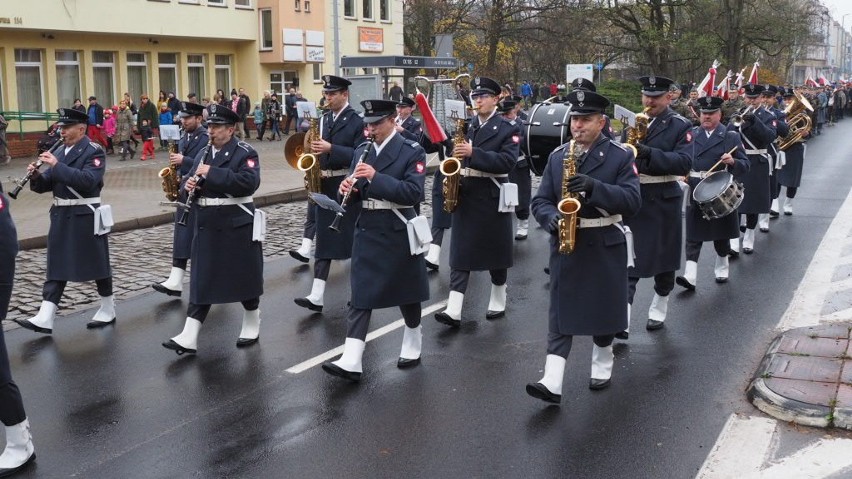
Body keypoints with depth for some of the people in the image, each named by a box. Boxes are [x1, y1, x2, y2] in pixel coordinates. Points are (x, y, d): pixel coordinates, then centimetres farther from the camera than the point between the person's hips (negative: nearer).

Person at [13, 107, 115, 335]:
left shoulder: (94, 152, -10)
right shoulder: (59, 152, 12)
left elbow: (88, 181, -25)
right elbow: (47, 185, 13)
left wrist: (57, 166, -26)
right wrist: (36, 176, -9)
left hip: (85, 216, -7)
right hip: (61, 215, 7)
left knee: (97, 263, 5)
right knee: (56, 265, 5)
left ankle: (108, 310, 20)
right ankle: (45, 318, 3)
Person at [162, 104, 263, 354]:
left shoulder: (245, 152, -8)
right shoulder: (204, 153, 13)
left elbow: (250, 182, -24)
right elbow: (191, 181, 19)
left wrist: (212, 173, -24)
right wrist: (189, 184, -6)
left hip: (237, 225, -6)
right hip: (207, 226, 6)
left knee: (245, 276, 8)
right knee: (201, 280, 3)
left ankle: (252, 325, 27)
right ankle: (189, 337, 0)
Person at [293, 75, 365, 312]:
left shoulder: (357, 121, -8)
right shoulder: (323, 118, 12)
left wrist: (331, 148, -24)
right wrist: (315, 152, -3)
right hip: (324, 185, 6)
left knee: (355, 239, 6)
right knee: (324, 239, 3)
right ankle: (316, 296, 1)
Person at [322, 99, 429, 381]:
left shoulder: (412, 151, -8)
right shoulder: (361, 151, 9)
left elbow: (413, 192, -20)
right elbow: (357, 194, 13)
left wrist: (376, 177, -26)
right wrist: (348, 188, -11)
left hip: (398, 231, -4)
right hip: (367, 230, 4)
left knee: (405, 291, 11)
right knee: (360, 295, -2)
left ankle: (412, 346, 33)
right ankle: (351, 362, -7)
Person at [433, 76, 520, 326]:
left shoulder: (508, 129, -4)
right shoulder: (466, 126, 12)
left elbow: (507, 161, -18)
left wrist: (473, 153, -26)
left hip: (492, 197, -4)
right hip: (464, 196, 4)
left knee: (496, 251, 8)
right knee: (460, 251, -2)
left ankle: (498, 301, 26)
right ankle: (454, 310, -7)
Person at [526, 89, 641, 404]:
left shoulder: (620, 156, -4)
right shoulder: (557, 156, 5)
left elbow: (633, 200, -14)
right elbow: (540, 200, 4)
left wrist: (595, 187, -28)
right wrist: (552, 219, -18)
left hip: (605, 245, -2)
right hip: (565, 245, 2)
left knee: (604, 308, 11)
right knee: (561, 312, -2)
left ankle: (602, 365, 33)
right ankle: (552, 382, -6)